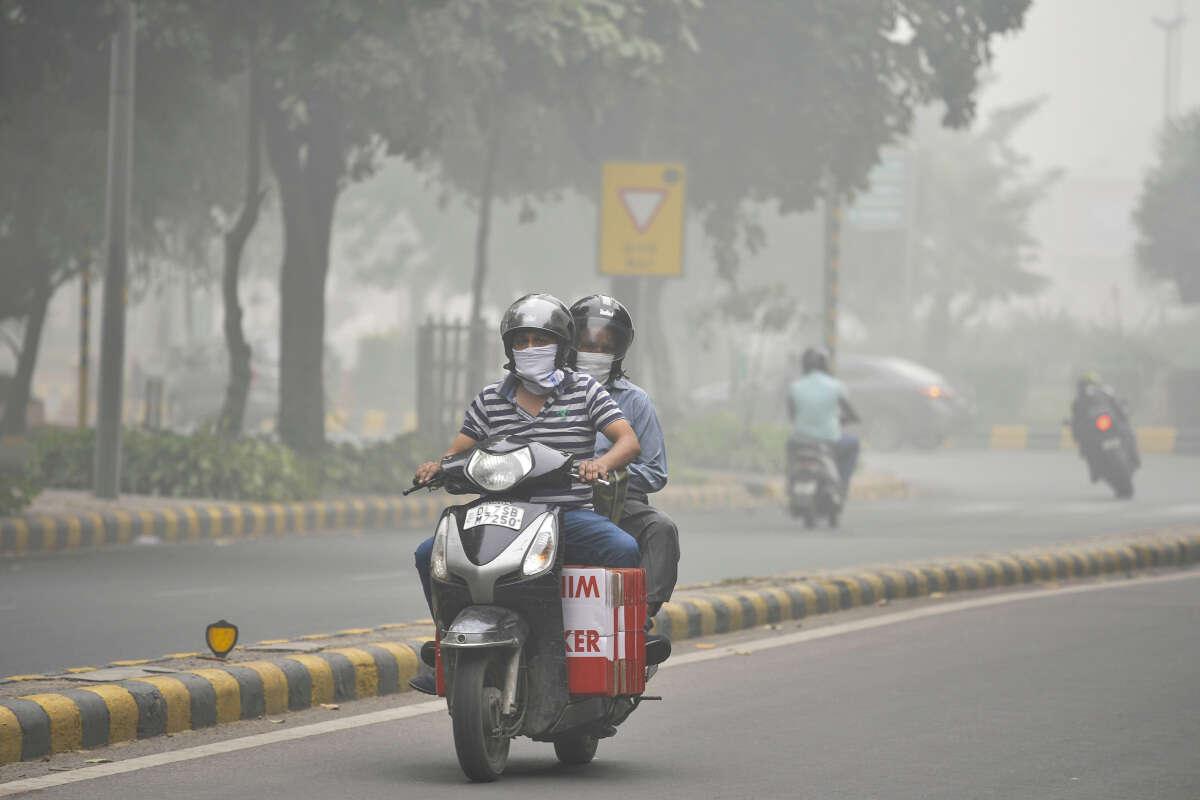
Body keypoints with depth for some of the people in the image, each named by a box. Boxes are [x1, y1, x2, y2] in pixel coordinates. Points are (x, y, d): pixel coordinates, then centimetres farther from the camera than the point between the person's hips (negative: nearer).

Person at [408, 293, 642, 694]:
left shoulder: (585, 391, 4)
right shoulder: (490, 401, 12)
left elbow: (629, 441, -5)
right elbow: (459, 450, 13)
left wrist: (603, 462, -28)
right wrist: (437, 466, -11)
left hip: (571, 515, -2)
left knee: (627, 551, -32)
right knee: (430, 554, -16)